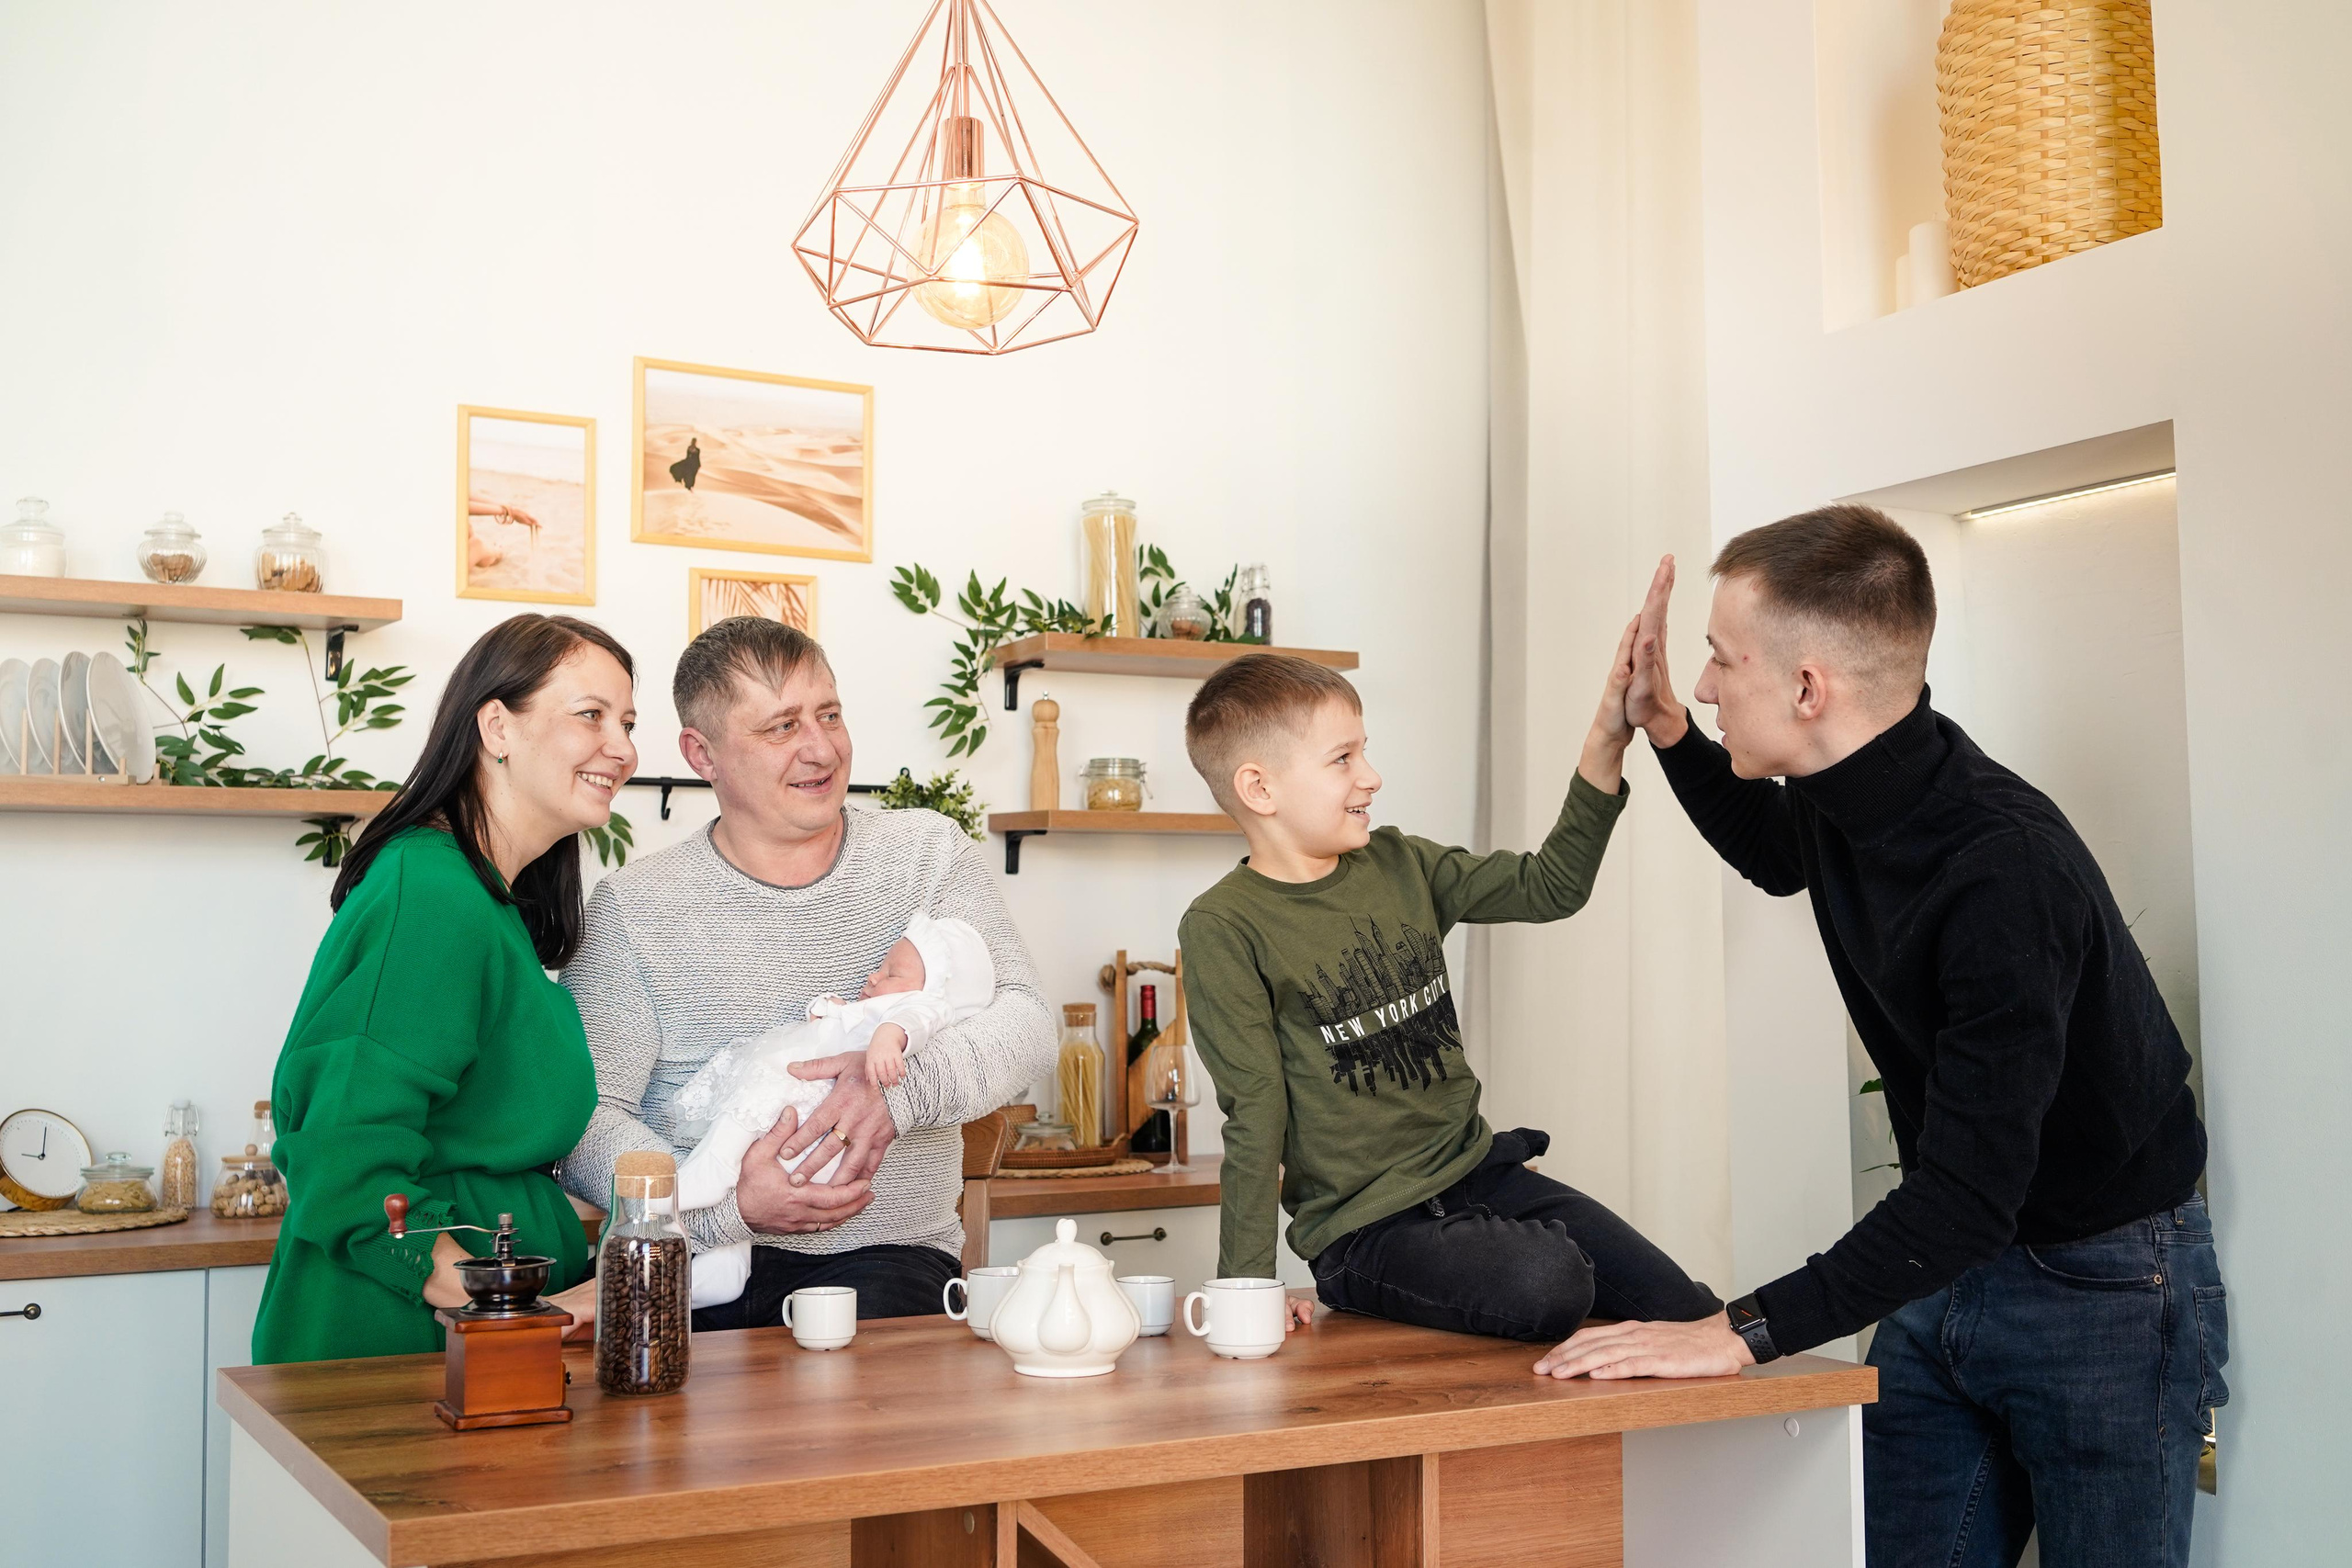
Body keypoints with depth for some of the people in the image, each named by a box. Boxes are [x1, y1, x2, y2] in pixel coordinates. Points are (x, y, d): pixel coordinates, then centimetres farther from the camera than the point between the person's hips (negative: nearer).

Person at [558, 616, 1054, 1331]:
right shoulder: (634, 908, 5)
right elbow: (585, 1116, -2)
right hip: (691, 1262, 1)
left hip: (887, 1253, 0)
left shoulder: (930, 853, 10)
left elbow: (1024, 1021, -2)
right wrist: (723, 1207, -20)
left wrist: (901, 1086, -23)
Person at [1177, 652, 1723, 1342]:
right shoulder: (1222, 928, -12)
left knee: (1693, 1316, -6)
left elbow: (1550, 886, 9)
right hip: (1366, 1227, -6)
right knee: (1546, 1282, -32)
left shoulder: (1398, 866, 5)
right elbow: (1255, 1112, -13)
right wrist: (1247, 1284, -14)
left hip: (1479, 1171, 6)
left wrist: (1607, 743, 0)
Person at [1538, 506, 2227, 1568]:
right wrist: (1661, 725, 7)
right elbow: (1775, 854, 23)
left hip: (2103, 1282, -7)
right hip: (1949, 1256, 8)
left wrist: (1745, 1333, -34)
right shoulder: (1847, 800, -6)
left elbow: (1968, 1193, -34)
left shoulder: (2005, 869, -31)